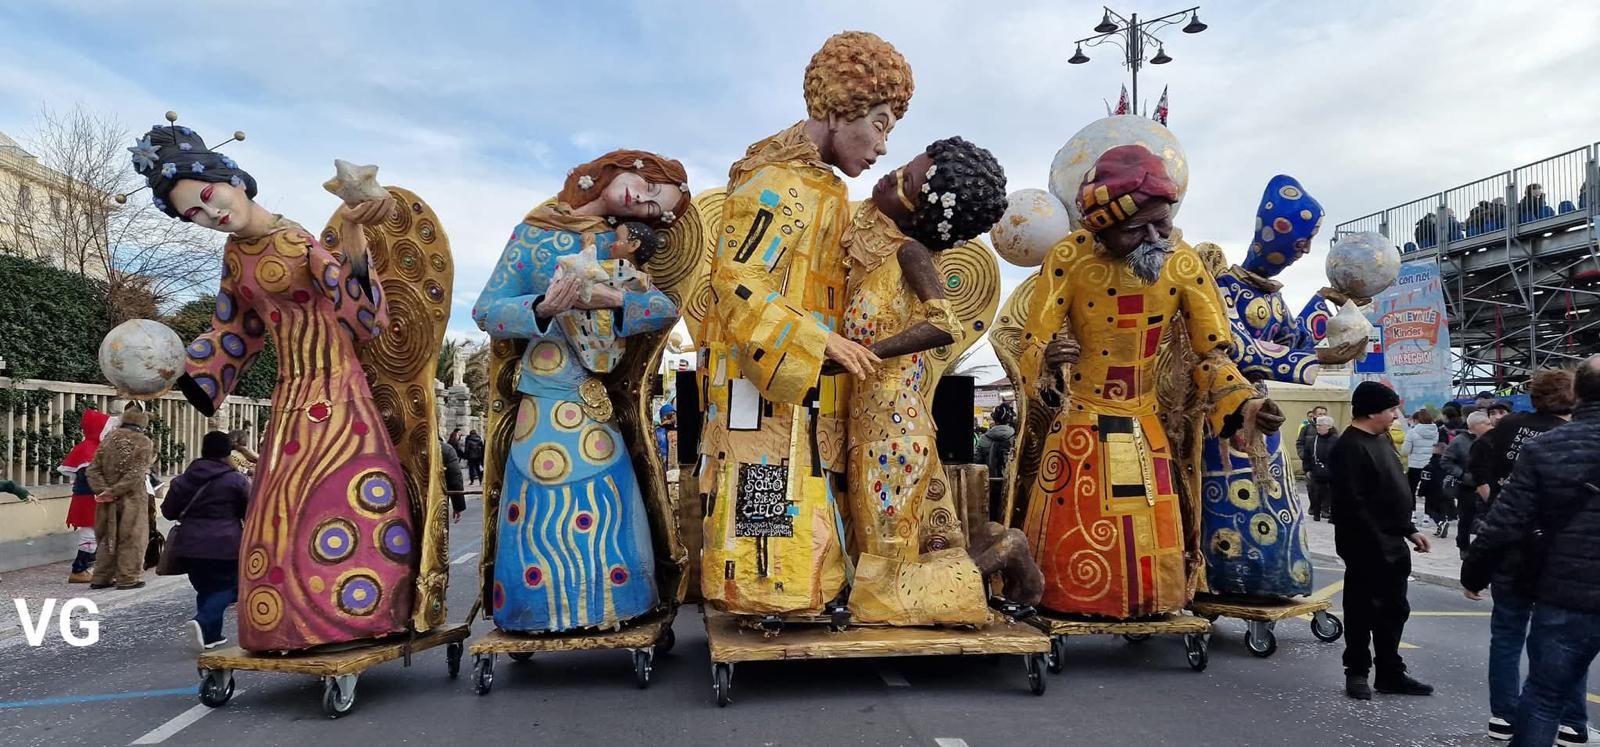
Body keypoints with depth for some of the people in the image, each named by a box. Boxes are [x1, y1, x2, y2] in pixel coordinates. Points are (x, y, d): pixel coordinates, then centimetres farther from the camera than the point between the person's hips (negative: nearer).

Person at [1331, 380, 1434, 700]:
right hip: (1367, 548, -10)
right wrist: (1376, 544, -23)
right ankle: (1357, 672, 16)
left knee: (1394, 611, 16)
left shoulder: (1380, 439, 13)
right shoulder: (1350, 447, -19)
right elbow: (1353, 505, -24)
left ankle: (1391, 673, 26)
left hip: (1392, 545, 10)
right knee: (1363, 611, 3)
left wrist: (1409, 530, 18)